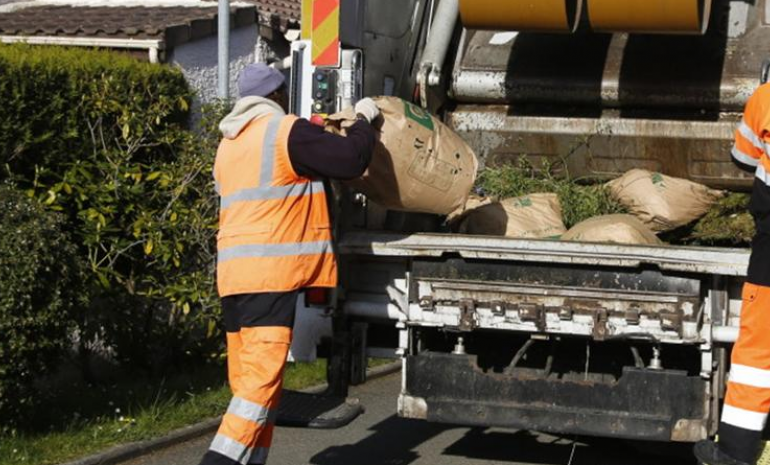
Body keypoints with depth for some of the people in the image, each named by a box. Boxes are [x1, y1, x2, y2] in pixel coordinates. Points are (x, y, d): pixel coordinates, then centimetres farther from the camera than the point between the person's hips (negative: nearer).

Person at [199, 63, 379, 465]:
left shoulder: (229, 143, 20)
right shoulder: (287, 132, -6)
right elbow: (351, 159, -8)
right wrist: (364, 120, 10)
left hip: (233, 272, 9)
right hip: (272, 271, -8)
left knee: (247, 380, 10)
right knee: (262, 378, -12)